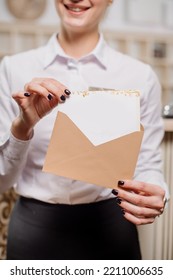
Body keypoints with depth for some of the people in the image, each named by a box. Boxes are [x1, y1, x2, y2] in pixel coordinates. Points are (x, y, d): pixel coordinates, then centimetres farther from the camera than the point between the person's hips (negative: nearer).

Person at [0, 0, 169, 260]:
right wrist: (22, 126, -21)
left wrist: (154, 197, -20)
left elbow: (147, 166, 1)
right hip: (34, 231, 1)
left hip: (110, 231, 0)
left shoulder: (141, 76, -6)